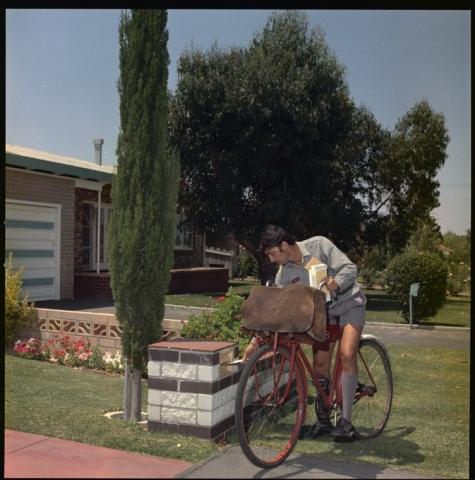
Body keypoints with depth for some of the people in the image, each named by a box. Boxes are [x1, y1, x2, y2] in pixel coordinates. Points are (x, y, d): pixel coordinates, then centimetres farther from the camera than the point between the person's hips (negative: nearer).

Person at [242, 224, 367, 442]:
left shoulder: (319, 245, -18)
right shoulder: (284, 274, -7)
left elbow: (350, 268, -18)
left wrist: (335, 284, -39)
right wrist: (255, 341, -8)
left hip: (349, 303, -4)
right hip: (323, 311, 4)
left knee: (347, 355, -20)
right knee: (320, 364, -3)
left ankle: (346, 420, -13)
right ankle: (324, 418, 14)